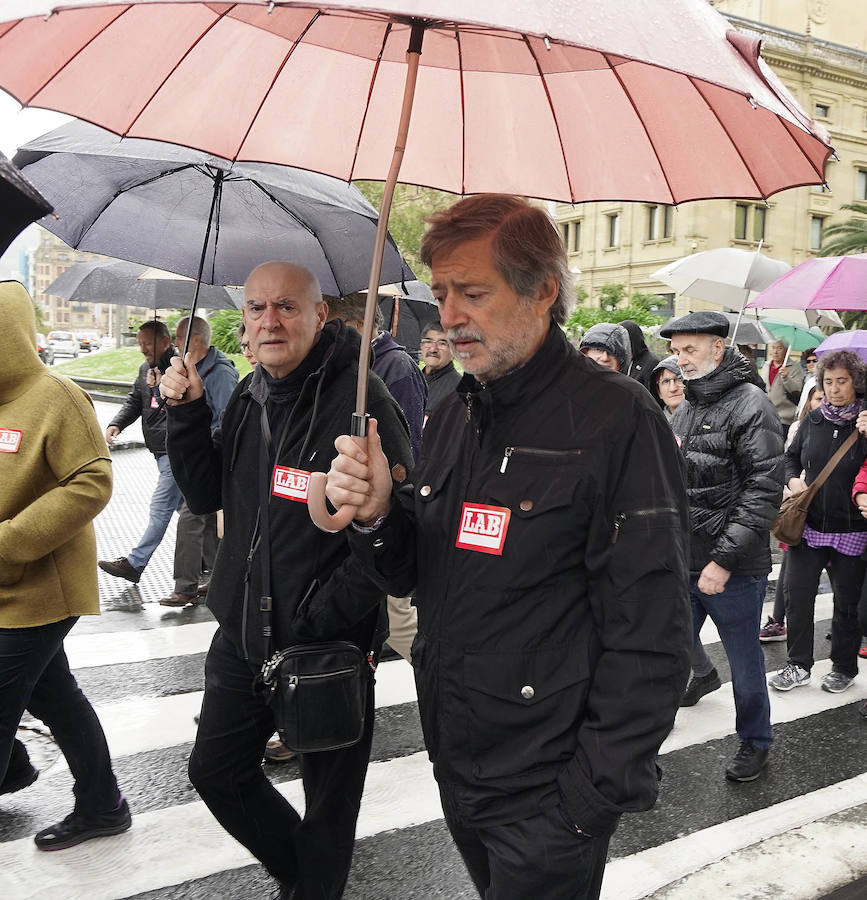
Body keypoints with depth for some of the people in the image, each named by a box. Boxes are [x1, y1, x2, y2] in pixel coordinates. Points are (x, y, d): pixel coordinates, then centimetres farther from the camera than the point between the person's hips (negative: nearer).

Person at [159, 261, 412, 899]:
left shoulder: (360, 401, -19)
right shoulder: (250, 396, 5)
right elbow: (206, 497, 11)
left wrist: (315, 624, -22)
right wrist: (187, 414, -3)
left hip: (328, 649, -7)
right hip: (241, 637, 8)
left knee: (328, 803, 12)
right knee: (217, 772, 22)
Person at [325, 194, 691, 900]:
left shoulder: (616, 419, -18)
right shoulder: (456, 415, 6)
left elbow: (649, 639, -20)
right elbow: (412, 576, 10)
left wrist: (594, 798, -19)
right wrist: (377, 515, -11)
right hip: (456, 769, 7)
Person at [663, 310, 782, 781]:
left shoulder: (751, 406, -12)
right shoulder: (684, 411, 11)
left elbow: (764, 491, -18)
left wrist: (724, 560, -21)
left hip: (735, 571, -6)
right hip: (682, 566, 6)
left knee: (745, 661, 11)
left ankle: (755, 742, 32)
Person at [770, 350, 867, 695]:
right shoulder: (813, 420, 5)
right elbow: (791, 456, 18)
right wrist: (793, 480, 0)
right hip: (809, 524, 3)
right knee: (797, 595, 3)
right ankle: (798, 666, 18)